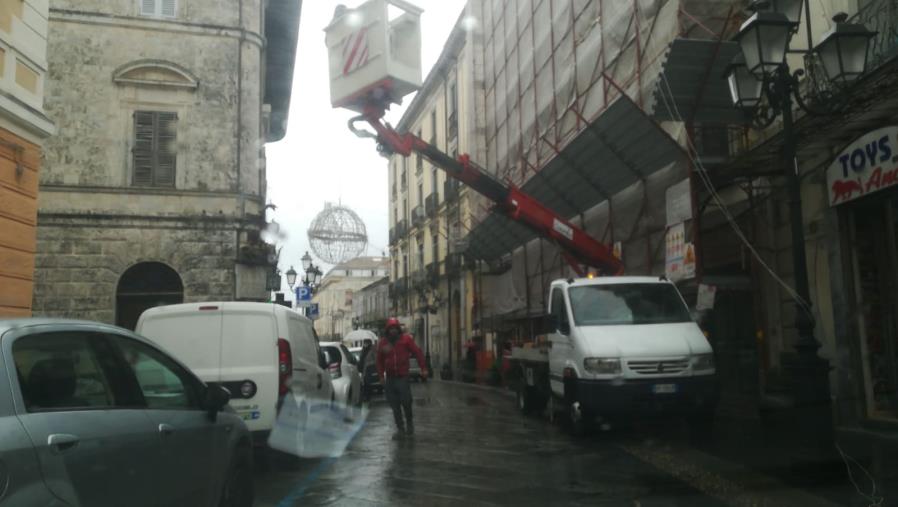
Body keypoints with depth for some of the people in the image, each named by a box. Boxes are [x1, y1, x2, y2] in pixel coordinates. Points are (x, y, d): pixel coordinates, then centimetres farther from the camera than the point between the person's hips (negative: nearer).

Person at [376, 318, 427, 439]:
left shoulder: (406, 339, -5)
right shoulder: (382, 342, 3)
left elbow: (417, 353, -4)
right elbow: (380, 360, 9)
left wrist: (423, 368, -9)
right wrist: (381, 376, 7)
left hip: (403, 377, -3)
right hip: (390, 378, 3)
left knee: (406, 402, -3)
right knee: (395, 405, 6)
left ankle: (409, 423, 24)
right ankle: (400, 428, 16)